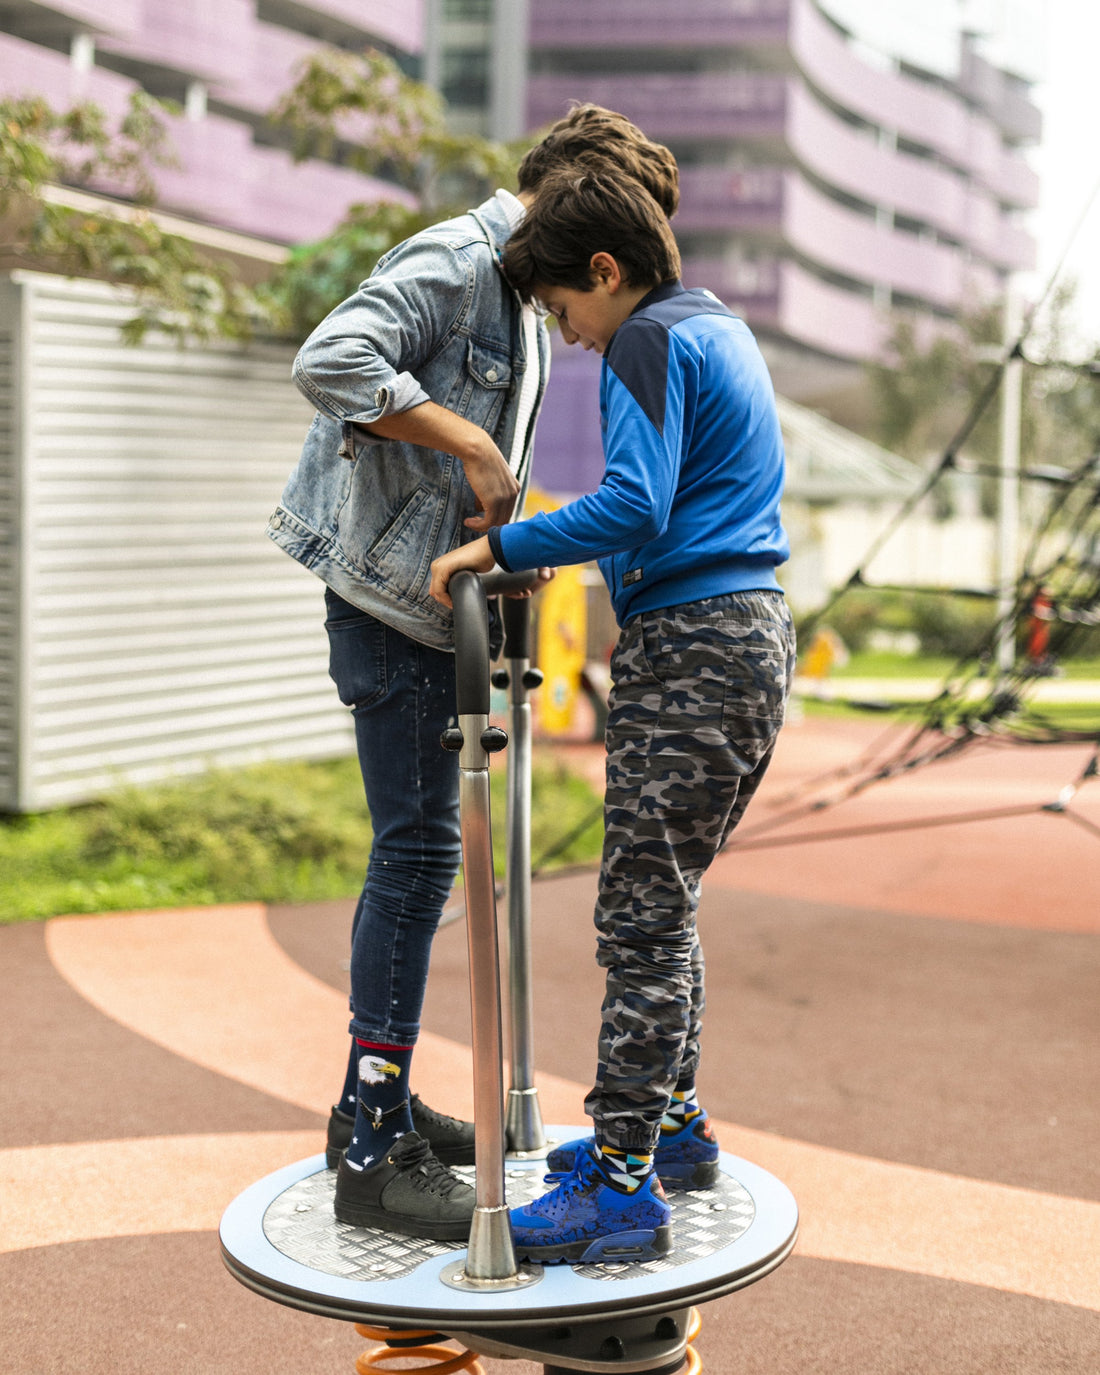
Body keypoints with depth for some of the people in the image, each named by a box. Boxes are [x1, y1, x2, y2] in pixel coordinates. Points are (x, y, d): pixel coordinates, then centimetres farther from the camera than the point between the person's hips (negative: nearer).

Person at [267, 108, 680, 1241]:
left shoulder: (519, 297, 20)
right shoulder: (455, 261, -12)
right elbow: (329, 360, -28)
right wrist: (471, 442, -25)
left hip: (436, 601, 11)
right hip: (392, 594, -11)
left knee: (416, 852, 14)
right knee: (417, 852, -11)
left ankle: (377, 1104, 24)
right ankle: (371, 1155, -7)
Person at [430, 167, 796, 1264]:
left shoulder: (650, 344, -10)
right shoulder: (724, 330, 20)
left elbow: (634, 509, -22)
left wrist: (498, 548, -15)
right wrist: (556, 551, 22)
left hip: (688, 651, -10)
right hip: (755, 637, 10)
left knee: (640, 919, -9)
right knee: (662, 903, 18)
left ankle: (622, 1188, -7)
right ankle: (670, 1122, 27)